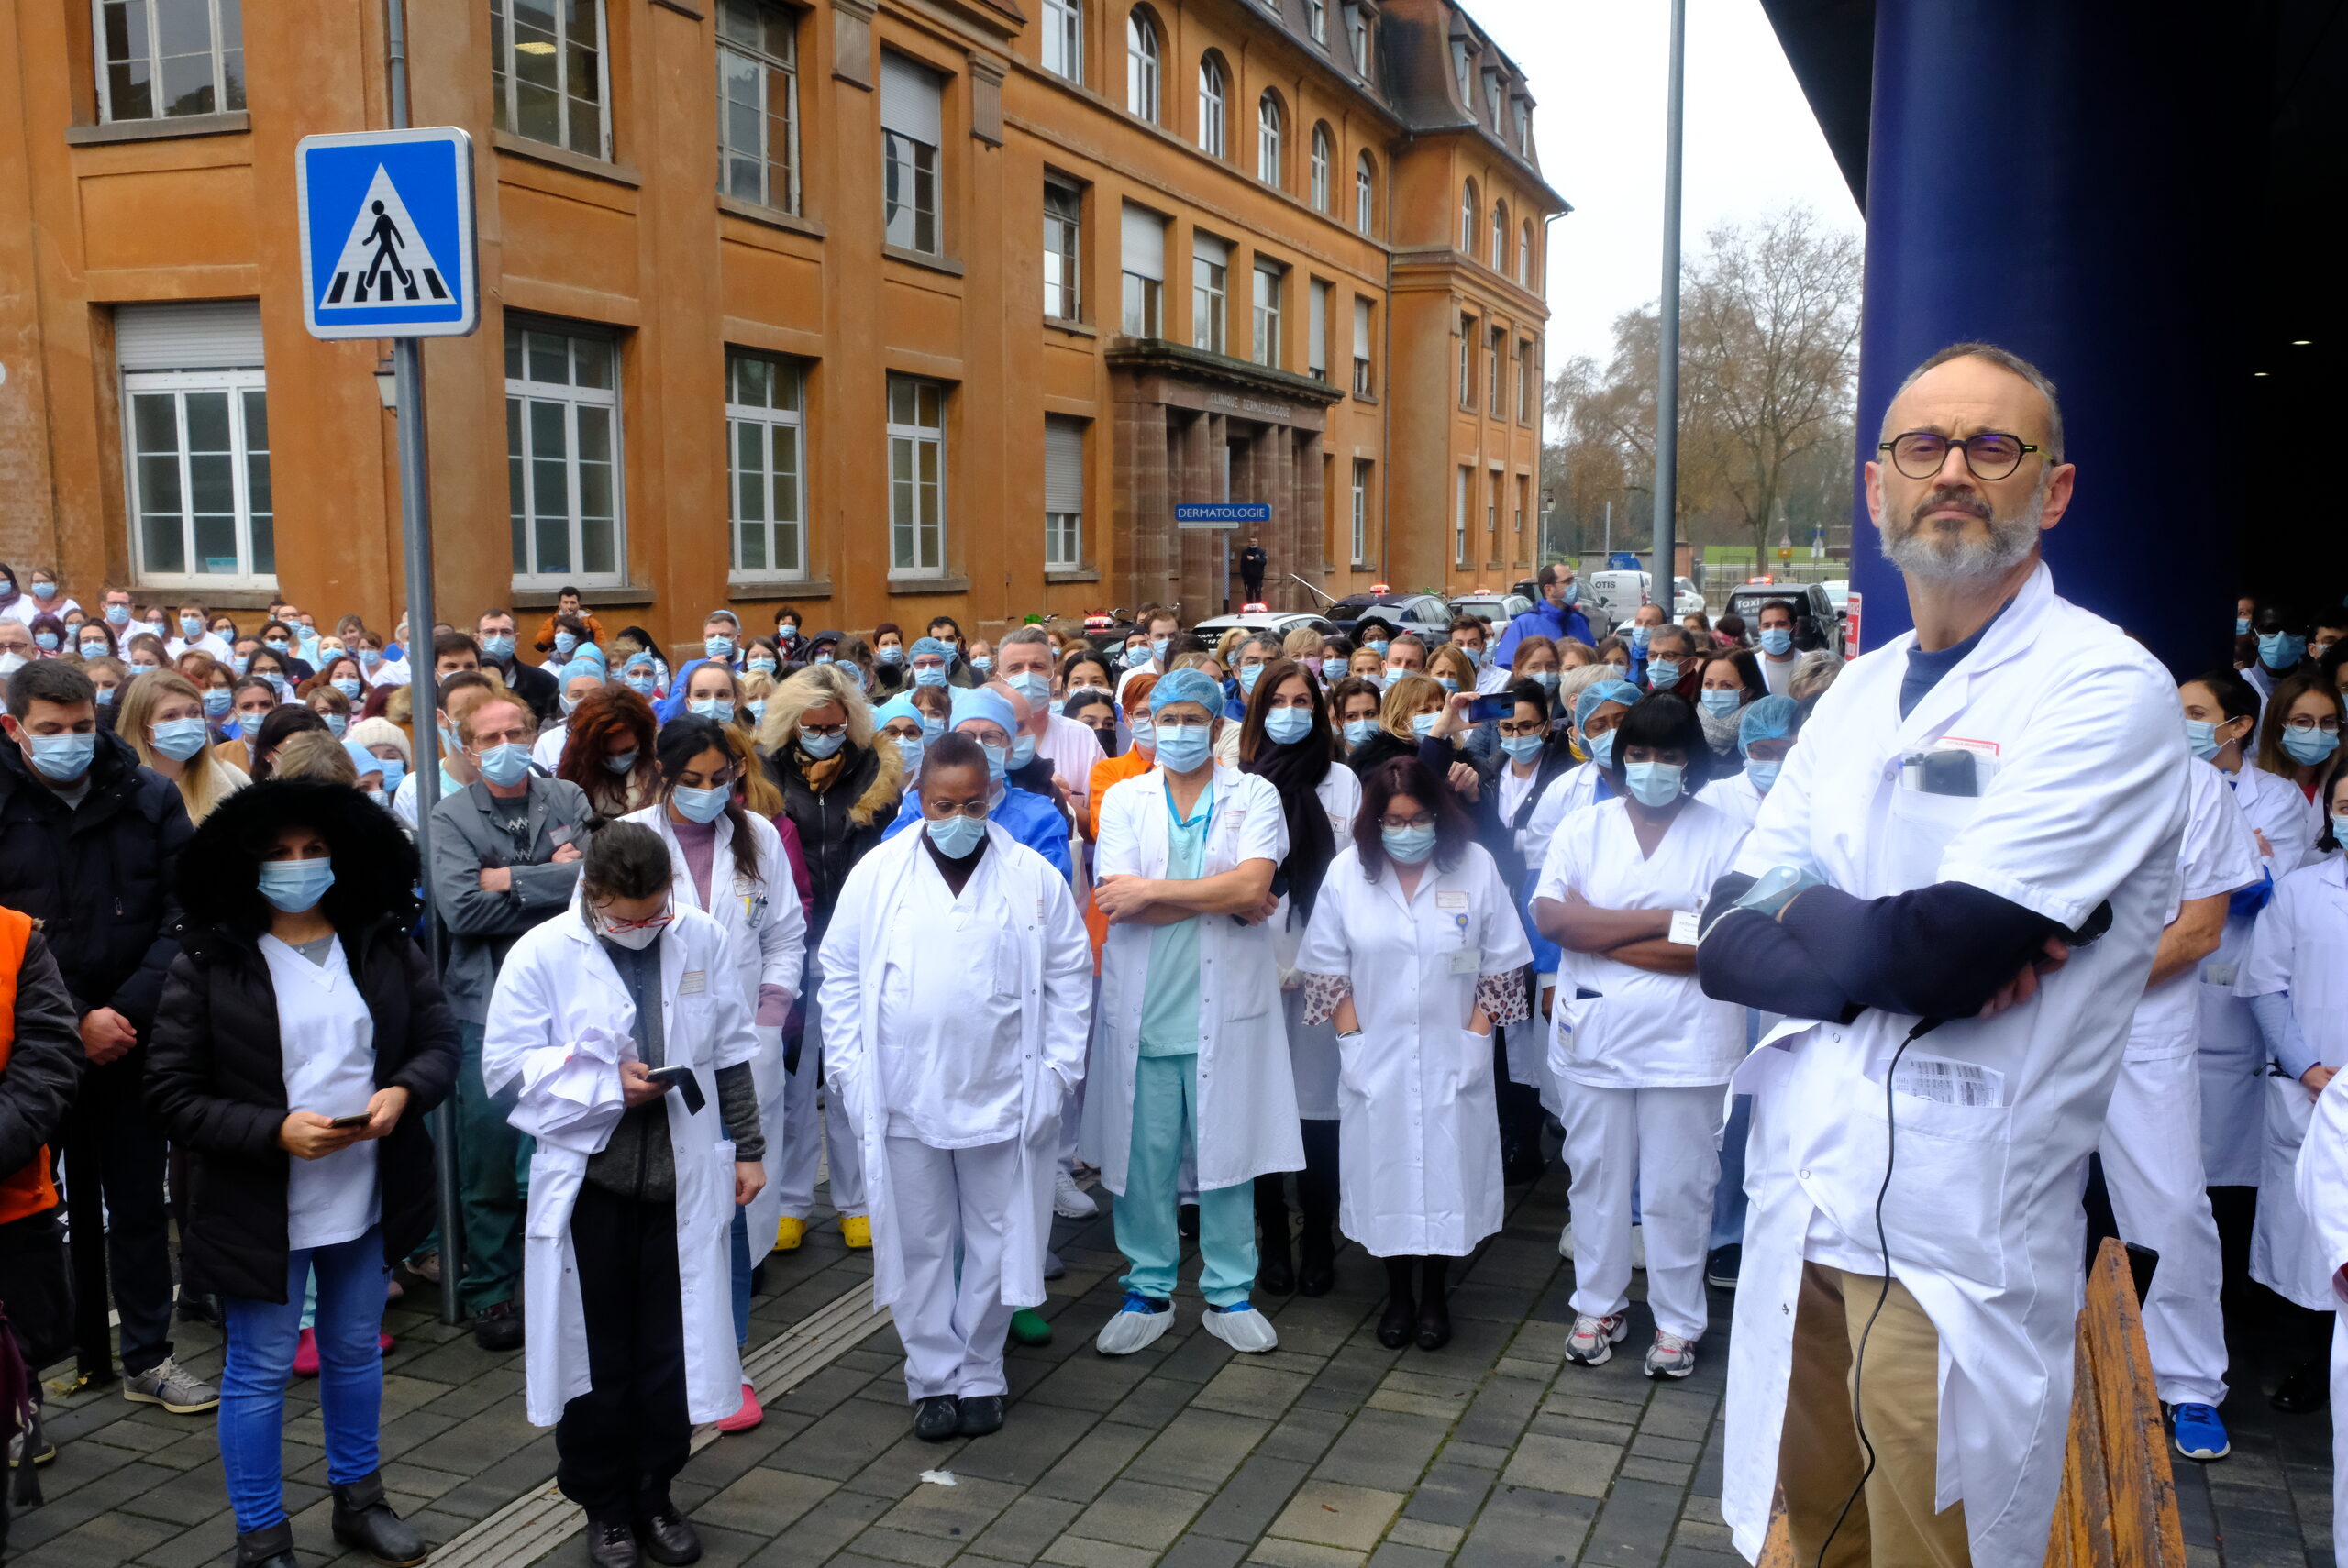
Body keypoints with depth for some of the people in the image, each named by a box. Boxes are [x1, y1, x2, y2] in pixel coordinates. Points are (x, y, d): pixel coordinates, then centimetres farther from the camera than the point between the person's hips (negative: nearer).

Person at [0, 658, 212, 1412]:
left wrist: (130, 1009, -13)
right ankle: (72, 1353, 22)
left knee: (138, 1201, 9)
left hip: (130, 1037, 1)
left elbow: (185, 915, -3)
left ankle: (147, 1357, 19)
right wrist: (76, 1020, -14)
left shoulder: (149, 798, 0)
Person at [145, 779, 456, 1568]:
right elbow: (172, 1091, -11)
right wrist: (275, 1131, -23)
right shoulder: (208, 964, -11)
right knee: (259, 1371, 9)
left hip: (368, 1199, 4)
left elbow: (440, 1039, 2)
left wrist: (402, 1091, -19)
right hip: (260, 1207, -3)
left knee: (356, 1355, 20)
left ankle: (358, 1499, 41)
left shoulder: (386, 947, -2)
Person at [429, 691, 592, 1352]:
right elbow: (460, 907, -12)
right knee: (489, 1139, -2)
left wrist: (513, 881, -10)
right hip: (490, 1004, -1)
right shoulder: (451, 816, 4)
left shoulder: (568, 800, 9)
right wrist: (555, 880, -8)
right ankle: (490, 1292, 14)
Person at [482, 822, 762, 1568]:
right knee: (595, 1352, 10)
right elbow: (506, 1065, -8)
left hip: (682, 1177, 2)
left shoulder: (704, 939, -1)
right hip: (588, 1180, -2)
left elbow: (731, 1052, 7)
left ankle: (655, 1493, 30)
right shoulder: (542, 953, -9)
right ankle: (604, 1506, 28)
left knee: (672, 1347, 11)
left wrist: (747, 1147, 9)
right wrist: (607, 1085, -17)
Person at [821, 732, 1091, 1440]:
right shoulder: (876, 873, 1)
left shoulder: (1034, 877, 0)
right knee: (920, 1243, 10)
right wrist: (849, 1069, -1)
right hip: (902, 1097, 0)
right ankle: (933, 1378, 25)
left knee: (995, 1241, 10)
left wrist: (1058, 1070, -2)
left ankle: (980, 1375, 27)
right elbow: (840, 974, 5)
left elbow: (1070, 976, 4)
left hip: (1003, 1097, 0)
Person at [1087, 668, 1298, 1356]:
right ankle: (1149, 1290, 24)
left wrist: (1154, 891, -13)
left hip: (1224, 1007, -1)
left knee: (1227, 1151, 7)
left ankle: (1229, 1292, 23)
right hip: (1142, 1007, 1)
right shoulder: (1124, 799, 6)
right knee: (1143, 1156, 8)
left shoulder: (1254, 796, 2)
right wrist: (1222, 898, -12)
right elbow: (1120, 901, -9)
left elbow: (1252, 884, -15)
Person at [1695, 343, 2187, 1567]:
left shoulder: (2107, 688, -11)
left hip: (1959, 1242, -6)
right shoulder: (1855, 695, 9)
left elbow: (1936, 948, -22)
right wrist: (1903, 947, -15)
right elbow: (1729, 946, 1)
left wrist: (1787, 910, -5)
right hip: (1798, 1207, 6)